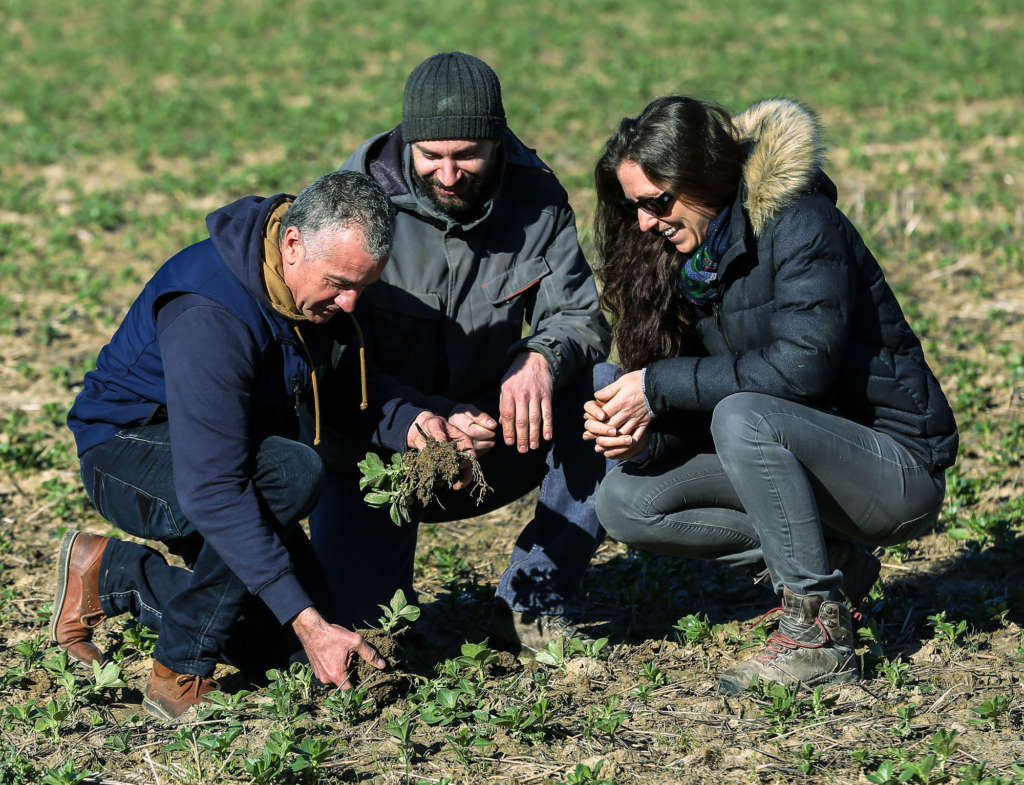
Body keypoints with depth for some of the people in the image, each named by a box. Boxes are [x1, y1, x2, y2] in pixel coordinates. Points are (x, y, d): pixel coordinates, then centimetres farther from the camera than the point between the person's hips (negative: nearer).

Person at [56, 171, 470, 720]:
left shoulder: (324, 286, -10)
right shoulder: (209, 314, -36)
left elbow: (339, 394, 4)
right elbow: (211, 489, -40)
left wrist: (410, 428, -20)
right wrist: (308, 623, -42)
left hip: (229, 452, 8)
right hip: (128, 450, -8)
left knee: (273, 641, 0)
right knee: (291, 472, -36)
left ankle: (110, 573, 17)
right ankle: (180, 675, -22)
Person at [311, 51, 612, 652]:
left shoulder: (536, 197, -6)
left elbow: (579, 314, -4)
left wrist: (542, 358, -30)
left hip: (492, 442, 3)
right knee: (356, 619, -22)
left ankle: (535, 606, -12)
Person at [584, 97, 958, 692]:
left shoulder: (799, 225, -18)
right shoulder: (691, 254, 5)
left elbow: (802, 365, -29)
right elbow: (700, 406, 5)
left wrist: (661, 386, -25)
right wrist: (644, 435, -17)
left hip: (900, 470, -8)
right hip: (806, 452, 8)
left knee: (744, 418, -35)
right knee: (625, 501, -3)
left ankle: (820, 633, -22)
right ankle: (831, 559, 1)